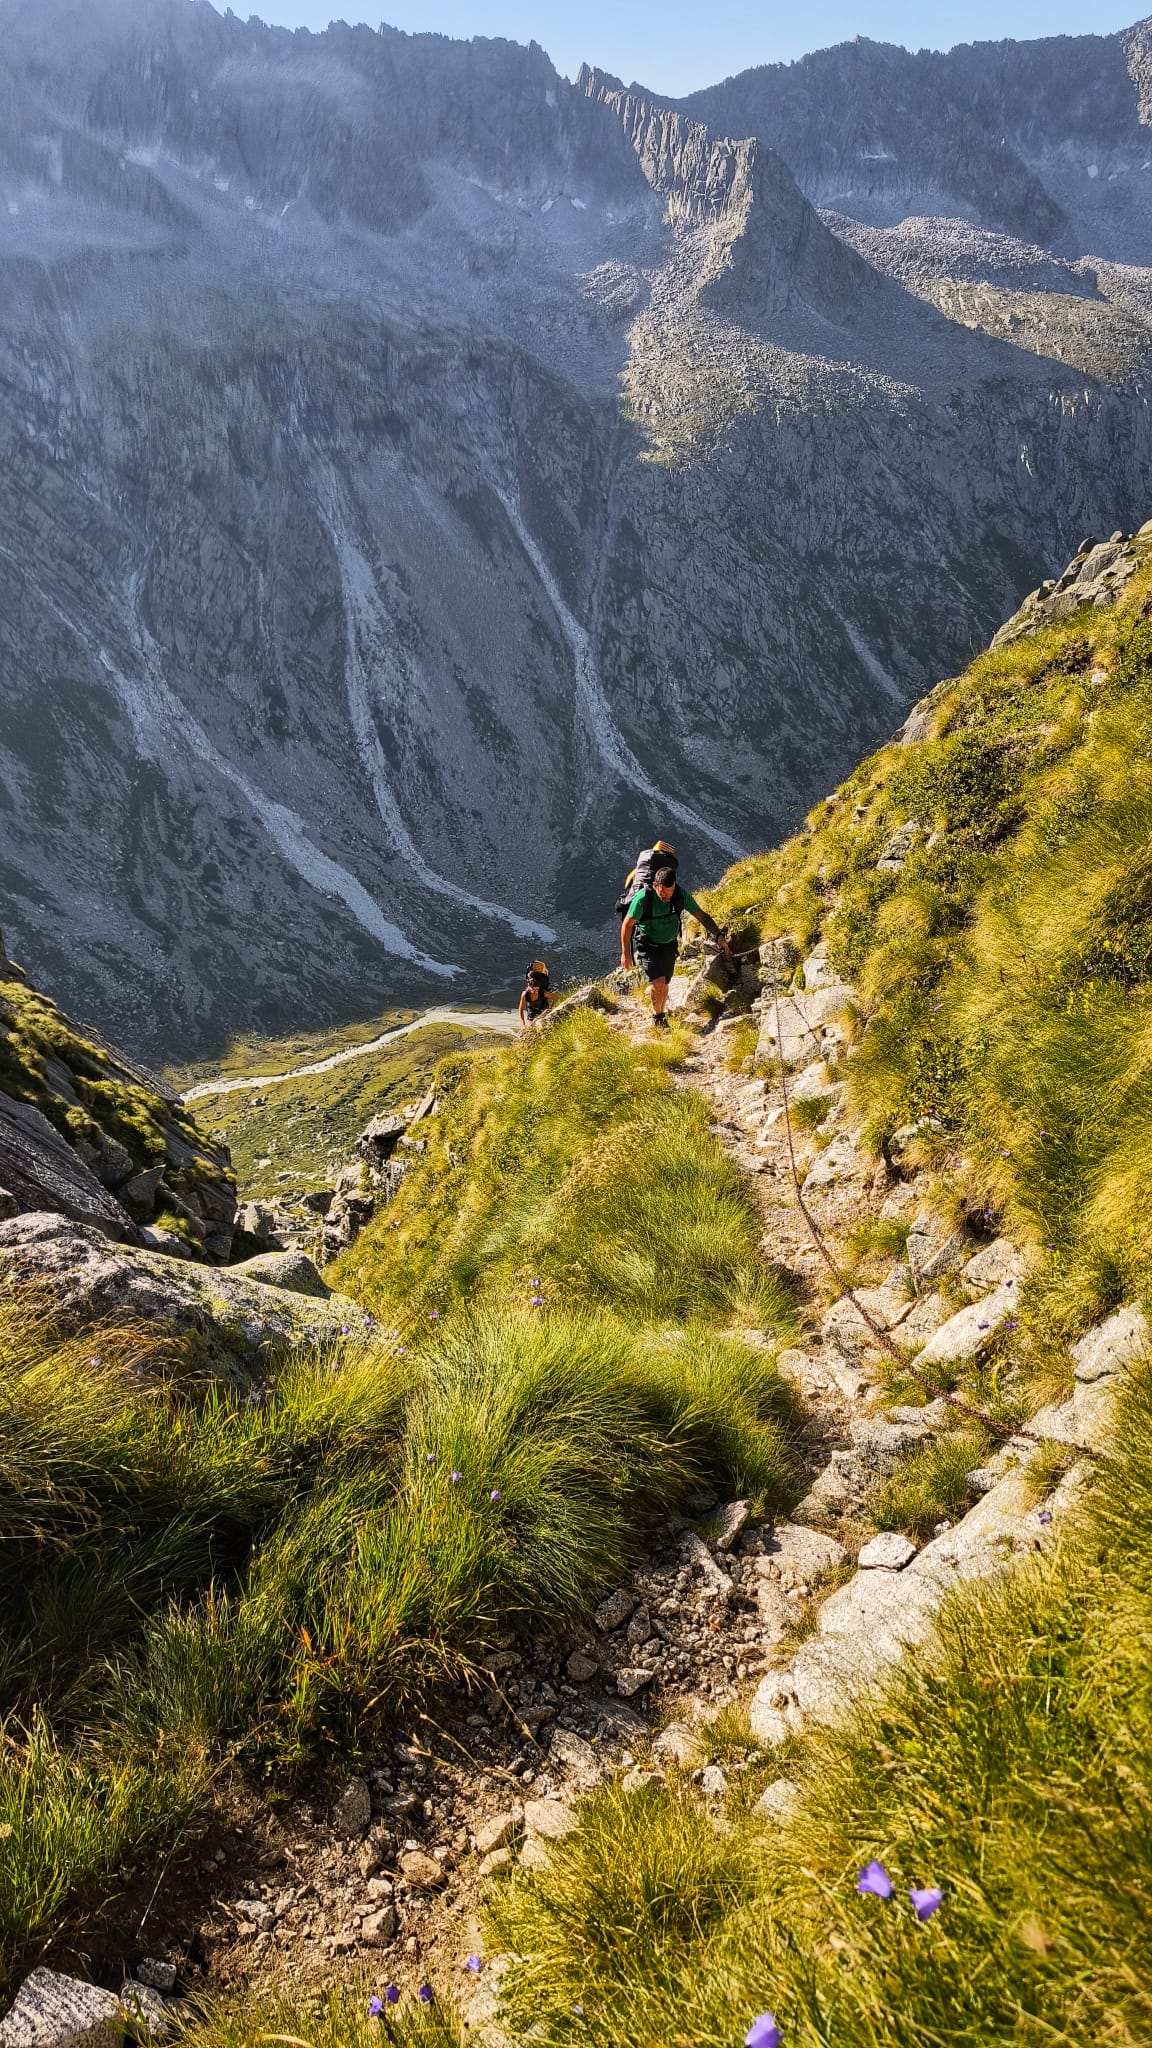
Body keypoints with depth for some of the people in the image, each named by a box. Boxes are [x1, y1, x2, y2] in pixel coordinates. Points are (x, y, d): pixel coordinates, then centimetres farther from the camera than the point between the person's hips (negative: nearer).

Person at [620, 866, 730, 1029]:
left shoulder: (681, 894, -19)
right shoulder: (643, 898, -28)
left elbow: (702, 915, -10)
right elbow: (627, 924, -16)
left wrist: (719, 935, -22)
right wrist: (625, 953, -12)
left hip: (669, 945, 4)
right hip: (646, 944, -4)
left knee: (664, 984, 15)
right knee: (658, 981, -19)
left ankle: (661, 1016, 38)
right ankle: (657, 1018, 6)